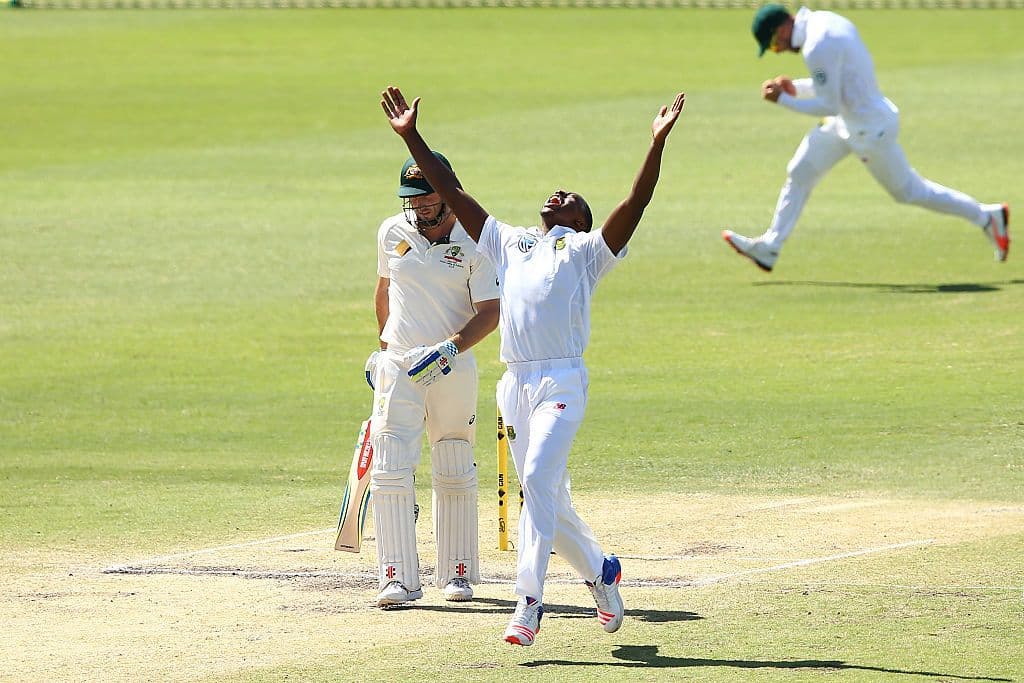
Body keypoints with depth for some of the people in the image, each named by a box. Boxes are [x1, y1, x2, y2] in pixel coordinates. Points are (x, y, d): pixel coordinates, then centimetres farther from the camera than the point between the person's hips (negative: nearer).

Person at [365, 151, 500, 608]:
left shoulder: (474, 242, -7)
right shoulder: (392, 233, 4)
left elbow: (490, 313, -12)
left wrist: (450, 348, -25)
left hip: (453, 368, -2)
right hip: (397, 366, 2)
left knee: (455, 475, 7)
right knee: (389, 470, -10)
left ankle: (457, 572, 19)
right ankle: (398, 578, -11)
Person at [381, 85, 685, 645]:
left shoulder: (587, 250, 11)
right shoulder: (509, 243, 23)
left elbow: (636, 203, -2)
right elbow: (450, 192, 21)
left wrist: (657, 144, -14)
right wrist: (410, 138, 16)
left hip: (562, 382, -5)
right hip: (515, 384, 5)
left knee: (538, 478, -20)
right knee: (544, 494, 8)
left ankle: (528, 600, -23)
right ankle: (598, 569, 31)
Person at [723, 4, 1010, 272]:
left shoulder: (818, 48, -26)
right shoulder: (825, 21, 5)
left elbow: (829, 106, -23)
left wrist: (784, 99, -15)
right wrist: (795, 88, 5)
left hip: (870, 127, -10)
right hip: (849, 122, 10)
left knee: (909, 190, 5)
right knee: (799, 173, 10)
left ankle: (986, 216, 18)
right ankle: (769, 248, 18)